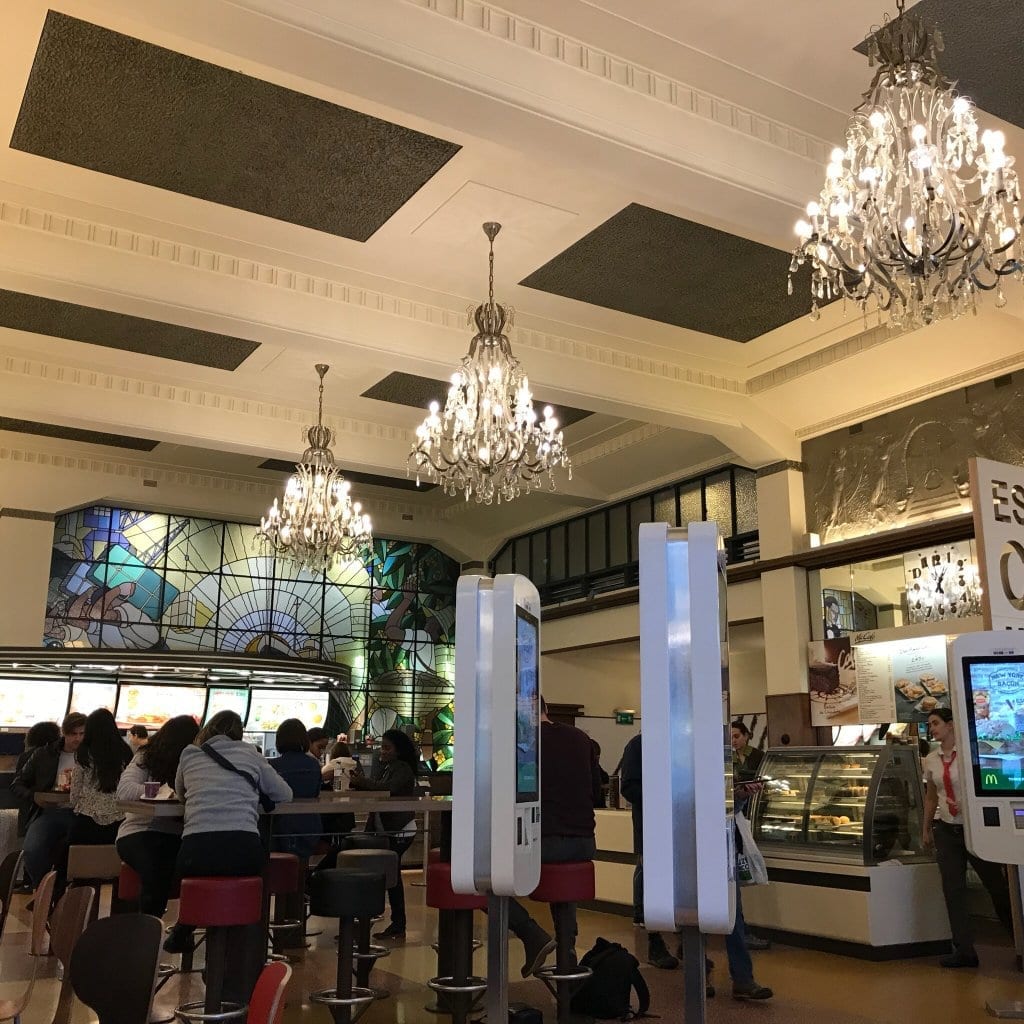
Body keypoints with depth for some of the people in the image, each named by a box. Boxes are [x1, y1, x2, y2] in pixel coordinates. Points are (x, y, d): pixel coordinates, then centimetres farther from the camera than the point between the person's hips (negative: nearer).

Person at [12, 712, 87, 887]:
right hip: (49, 812, 2)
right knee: (32, 851, -30)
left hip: (80, 814, -2)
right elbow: (17, 784, 19)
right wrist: (34, 796, -1)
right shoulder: (45, 754, 17)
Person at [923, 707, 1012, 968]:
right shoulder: (931, 760, 7)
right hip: (946, 830, 5)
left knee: (996, 885, 5)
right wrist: (926, 829, 17)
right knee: (953, 890, 2)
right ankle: (964, 950, 8)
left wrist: (967, 804, -26)